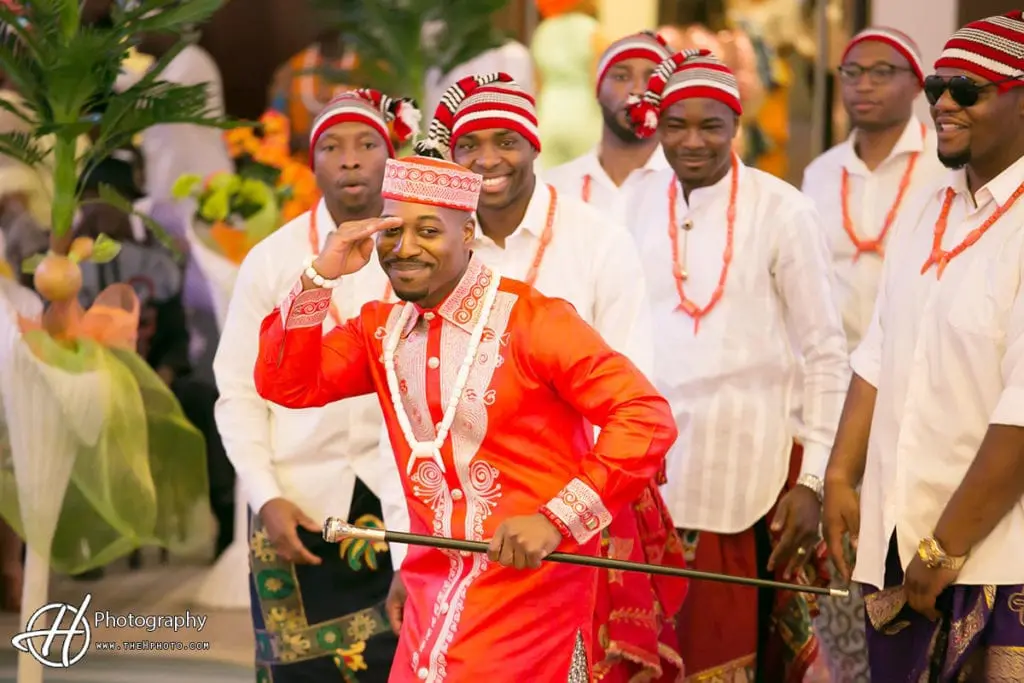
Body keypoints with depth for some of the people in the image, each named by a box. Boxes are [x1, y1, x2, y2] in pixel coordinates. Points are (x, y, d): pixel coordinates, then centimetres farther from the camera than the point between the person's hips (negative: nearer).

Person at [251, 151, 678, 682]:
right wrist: (320, 277, -7)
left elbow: (646, 418, -18)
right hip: (433, 595, 6)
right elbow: (285, 385, 3)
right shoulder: (383, 330, 7)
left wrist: (556, 520, -23)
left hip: (532, 587, -5)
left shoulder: (531, 320, -13)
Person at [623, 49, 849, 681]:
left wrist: (814, 479, -9)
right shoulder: (642, 204, 4)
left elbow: (826, 354, -6)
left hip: (749, 459, -4)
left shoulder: (782, 211, -8)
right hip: (656, 456, 4)